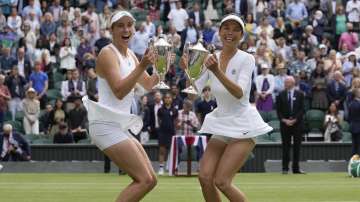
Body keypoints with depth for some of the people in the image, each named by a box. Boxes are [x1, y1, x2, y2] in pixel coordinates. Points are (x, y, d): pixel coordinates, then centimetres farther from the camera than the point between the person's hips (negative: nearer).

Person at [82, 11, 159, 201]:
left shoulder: (130, 55, 14)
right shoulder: (108, 53, -12)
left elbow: (148, 85, 24)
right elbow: (119, 91, -23)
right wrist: (141, 66, -31)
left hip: (121, 126, 9)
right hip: (107, 126, -9)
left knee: (149, 180, 7)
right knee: (145, 180, -16)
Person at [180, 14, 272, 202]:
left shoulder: (246, 59, -11)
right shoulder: (211, 59, 4)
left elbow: (239, 93, -25)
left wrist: (217, 71, -38)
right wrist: (187, 70, -20)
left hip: (242, 126, -5)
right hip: (221, 125, 5)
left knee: (221, 182, -14)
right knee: (205, 177, -8)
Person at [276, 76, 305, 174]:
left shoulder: (299, 94, 3)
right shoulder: (281, 95, 6)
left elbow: (302, 109, -1)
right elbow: (278, 110, 4)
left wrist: (294, 120, -11)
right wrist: (284, 120, -9)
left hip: (297, 123, 0)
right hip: (285, 123, 0)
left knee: (297, 146, 1)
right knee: (286, 146, -1)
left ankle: (296, 168, 4)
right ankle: (285, 168, 2)